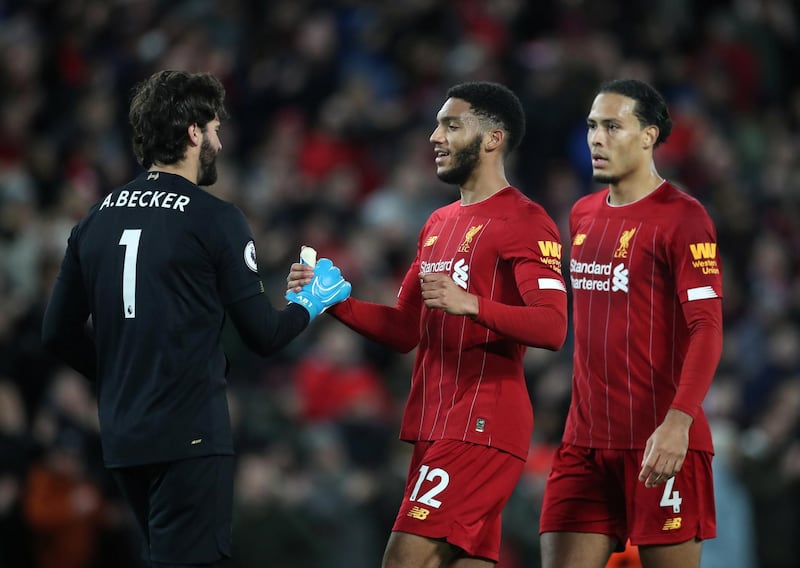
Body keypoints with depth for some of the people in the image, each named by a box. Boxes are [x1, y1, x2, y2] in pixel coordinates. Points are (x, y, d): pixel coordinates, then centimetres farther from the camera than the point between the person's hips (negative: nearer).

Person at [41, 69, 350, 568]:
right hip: (190, 435, -7)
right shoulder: (215, 219, -8)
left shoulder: (97, 220, 9)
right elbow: (263, 336, -7)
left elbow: (59, 333, 12)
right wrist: (310, 303, 13)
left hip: (122, 437, 7)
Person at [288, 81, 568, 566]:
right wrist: (334, 300, 6)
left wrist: (471, 304, -32)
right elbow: (405, 330, 21)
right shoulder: (439, 224, 20)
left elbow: (552, 327, -19)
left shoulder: (525, 222, -7)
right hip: (435, 425, 9)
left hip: (481, 426, -9)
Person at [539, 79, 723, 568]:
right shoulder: (583, 215, 15)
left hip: (660, 442, -6)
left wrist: (678, 422, -28)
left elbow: (707, 329, -16)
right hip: (585, 441, 7)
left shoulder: (682, 217, -7)